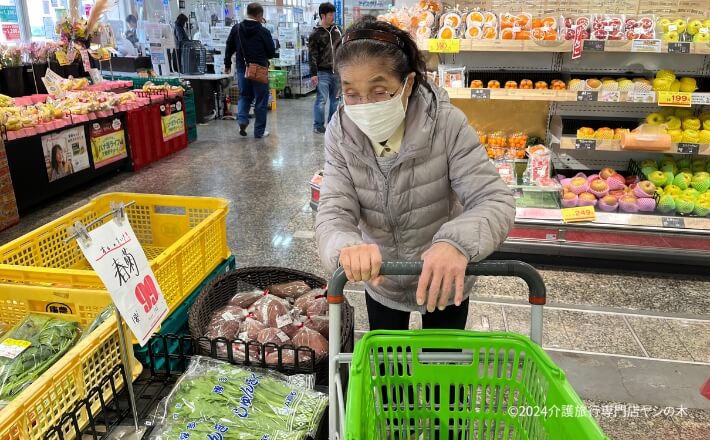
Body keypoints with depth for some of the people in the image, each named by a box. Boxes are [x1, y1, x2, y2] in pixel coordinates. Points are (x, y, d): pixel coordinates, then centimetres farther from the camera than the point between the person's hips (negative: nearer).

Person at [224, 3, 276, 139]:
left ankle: (242, 119, -3)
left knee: (244, 95, 21)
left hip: (242, 68, 4)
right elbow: (272, 53, -4)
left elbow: (229, 48, 9)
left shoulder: (236, 28, 1)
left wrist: (227, 64, 22)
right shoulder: (263, 32, -10)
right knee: (261, 100, 6)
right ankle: (259, 131, 11)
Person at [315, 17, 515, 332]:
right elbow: (333, 211, -22)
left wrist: (458, 242, -51)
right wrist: (346, 247, -47)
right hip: (381, 284, 2)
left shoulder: (446, 123, -26)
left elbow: (495, 201, -29)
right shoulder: (341, 134, -17)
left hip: (445, 283, -2)